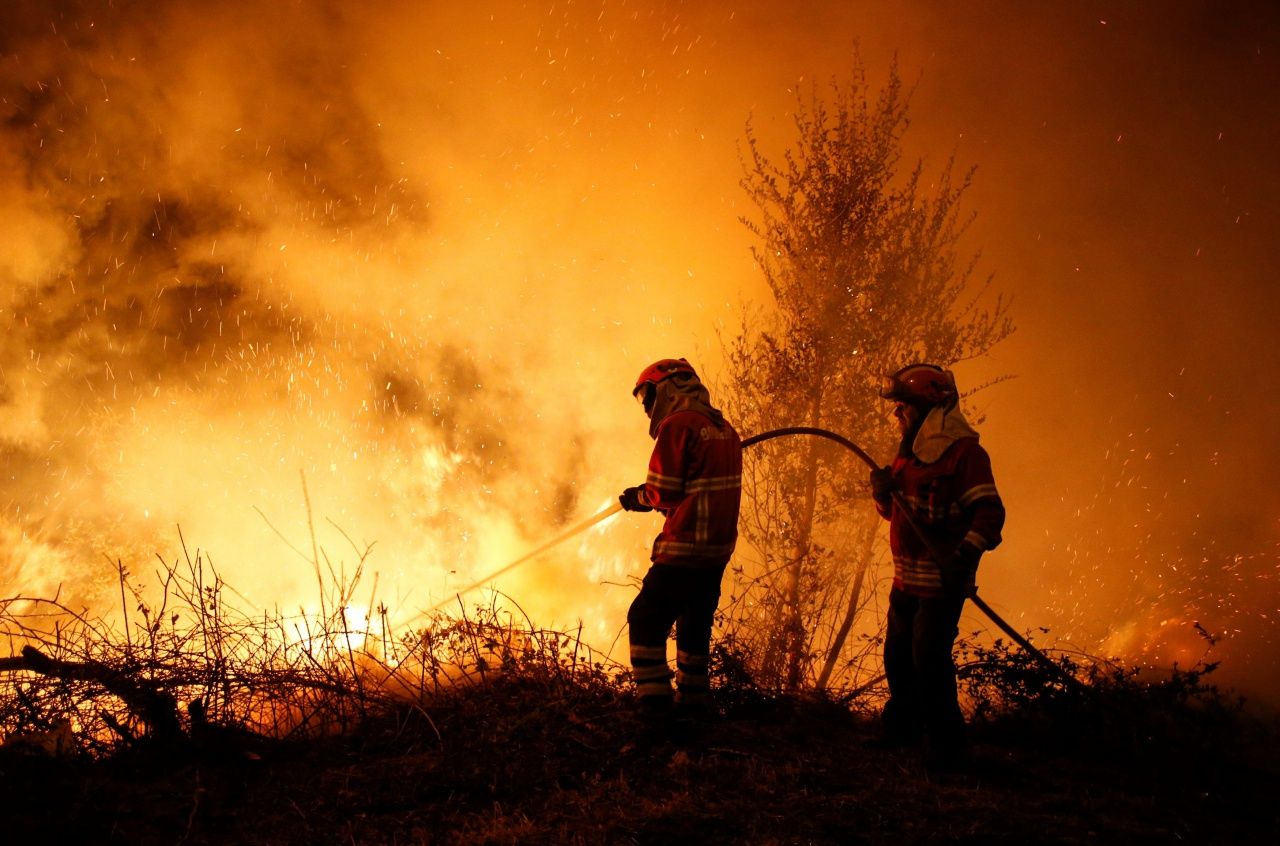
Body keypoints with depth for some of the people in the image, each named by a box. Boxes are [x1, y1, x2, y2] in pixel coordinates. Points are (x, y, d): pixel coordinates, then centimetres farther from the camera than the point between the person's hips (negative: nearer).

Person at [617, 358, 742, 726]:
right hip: (720, 547, 9)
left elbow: (664, 492, -14)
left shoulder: (677, 425, -12)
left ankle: (655, 705, -5)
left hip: (685, 546, -9)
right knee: (695, 624, 18)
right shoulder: (723, 429, 13)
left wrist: (639, 497, 7)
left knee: (647, 620, -1)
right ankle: (692, 702, 25)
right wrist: (648, 497, 15)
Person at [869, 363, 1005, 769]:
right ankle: (901, 728, 35)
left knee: (929, 661, -9)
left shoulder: (964, 452, -13)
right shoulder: (909, 453, 15)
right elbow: (893, 511, 22)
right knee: (898, 656, 18)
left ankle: (946, 747, 1)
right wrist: (883, 492, -1)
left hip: (942, 579, -9)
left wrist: (966, 553, -36)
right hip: (907, 577, 9)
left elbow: (990, 512, -21)